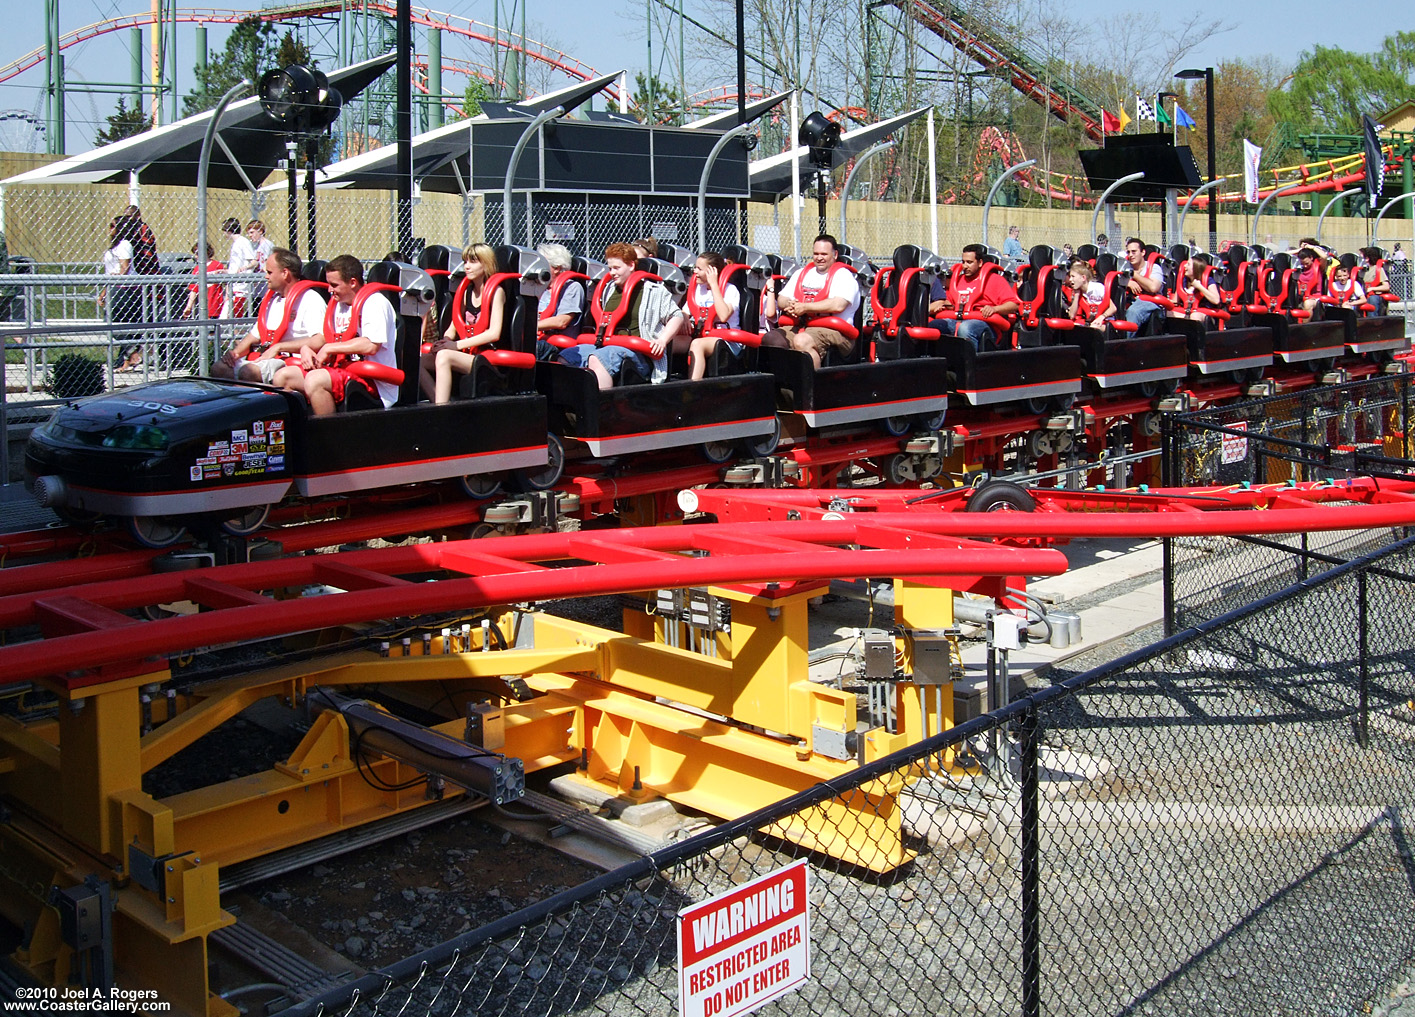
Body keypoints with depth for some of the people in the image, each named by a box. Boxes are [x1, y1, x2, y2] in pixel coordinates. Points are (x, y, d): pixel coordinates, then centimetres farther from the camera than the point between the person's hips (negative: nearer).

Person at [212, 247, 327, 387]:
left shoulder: (311, 300, -4)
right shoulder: (273, 300, 25)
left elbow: (319, 341, -20)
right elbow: (253, 336, 29)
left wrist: (278, 347, -16)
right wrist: (235, 352, 7)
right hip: (270, 361, 9)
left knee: (248, 371, -33)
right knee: (219, 368, -8)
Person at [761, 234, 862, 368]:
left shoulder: (843, 275, 3)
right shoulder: (801, 273, 24)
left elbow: (838, 305, -16)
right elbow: (781, 300, 20)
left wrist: (805, 307, -13)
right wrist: (789, 305, -6)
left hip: (832, 330, -7)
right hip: (797, 327, 7)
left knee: (801, 341, -36)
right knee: (768, 339, -17)